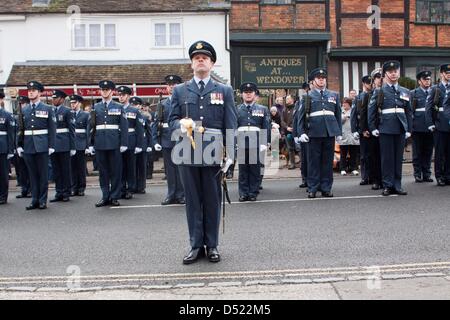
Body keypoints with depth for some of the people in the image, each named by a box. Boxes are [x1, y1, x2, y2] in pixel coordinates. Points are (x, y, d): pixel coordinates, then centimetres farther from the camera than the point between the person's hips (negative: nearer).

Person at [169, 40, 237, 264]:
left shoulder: (225, 91, 9)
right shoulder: (179, 91, 12)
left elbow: (230, 126, 4)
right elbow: (172, 120, 10)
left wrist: (229, 155, -4)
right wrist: (181, 124, -14)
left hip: (213, 153, -1)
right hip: (188, 153, 1)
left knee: (213, 200, 6)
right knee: (193, 201, 5)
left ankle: (212, 246, 16)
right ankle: (196, 246, 15)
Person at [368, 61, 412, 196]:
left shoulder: (405, 92, 13)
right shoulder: (379, 91, 3)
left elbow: (408, 112, 14)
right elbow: (371, 111, 2)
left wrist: (409, 129, 8)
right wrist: (373, 128, -4)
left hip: (401, 129, 3)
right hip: (385, 129, -3)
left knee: (398, 158, 6)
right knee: (387, 158, 0)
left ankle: (397, 185, 13)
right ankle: (387, 186, 6)